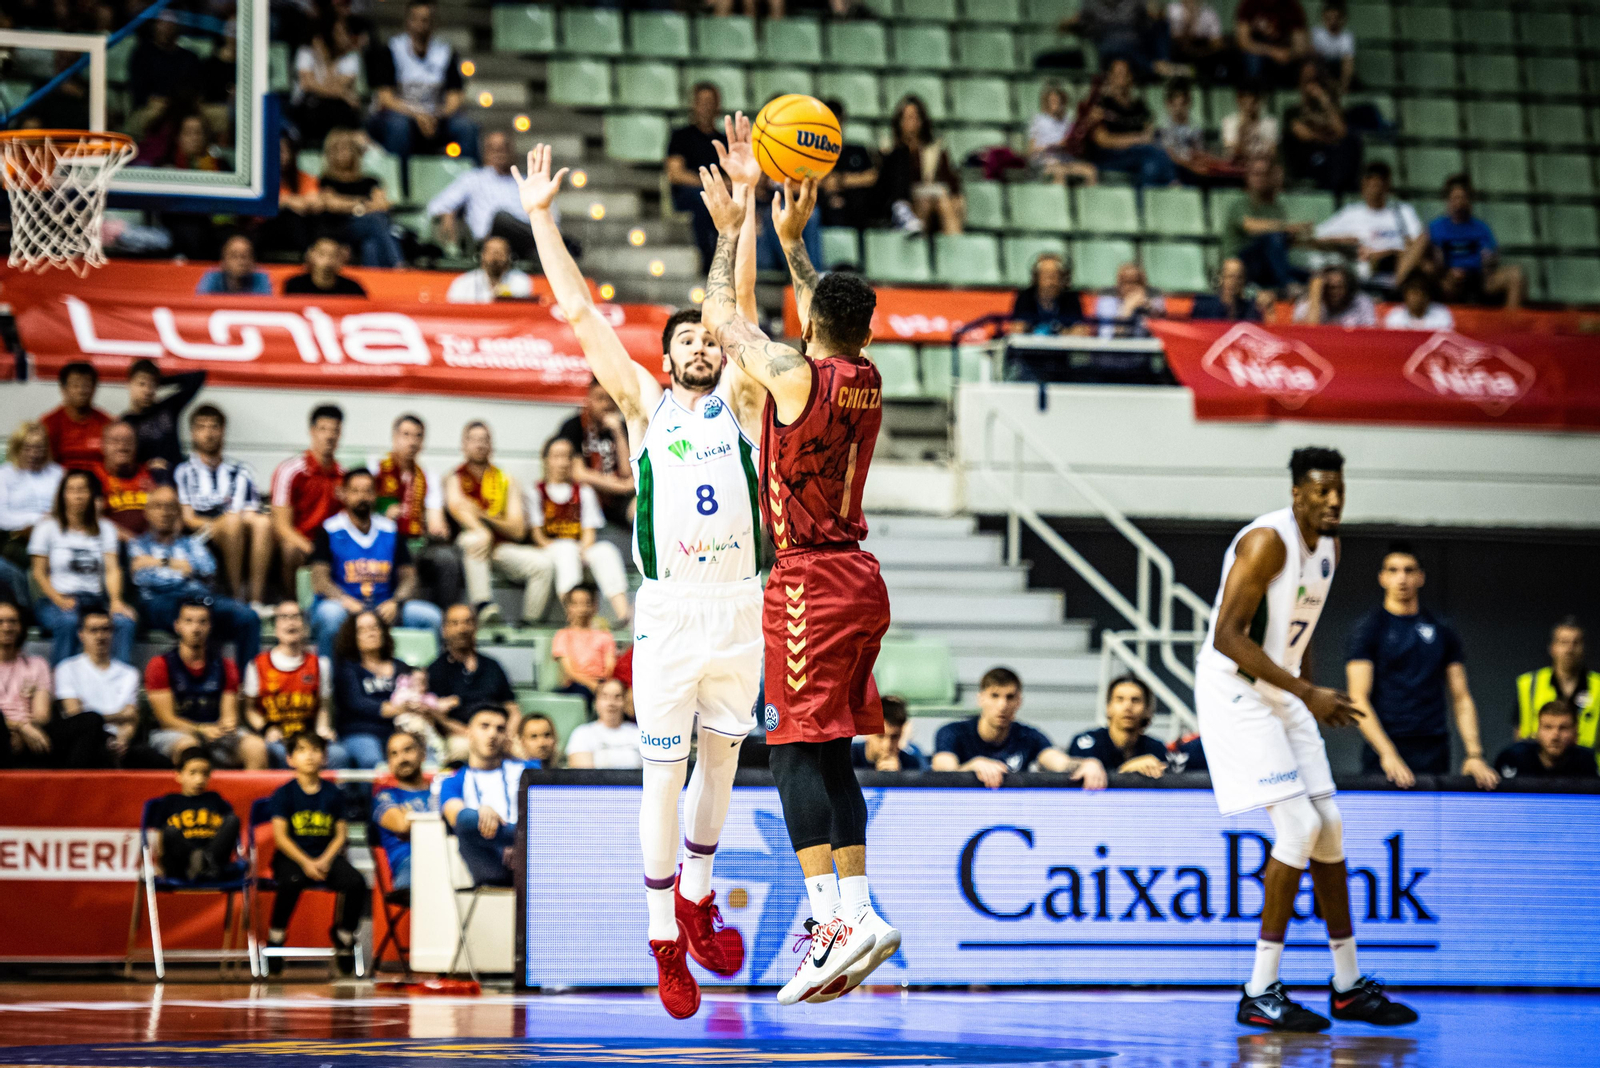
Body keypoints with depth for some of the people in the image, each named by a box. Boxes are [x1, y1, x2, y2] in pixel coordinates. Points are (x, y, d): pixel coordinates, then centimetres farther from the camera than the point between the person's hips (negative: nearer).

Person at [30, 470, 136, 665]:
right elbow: (39, 573, 3)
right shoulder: (47, 527, 9)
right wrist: (59, 600, -15)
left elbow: (112, 569, 4)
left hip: (95, 599, 2)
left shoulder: (105, 529, 16)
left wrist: (115, 601, -16)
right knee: (68, 621, -38)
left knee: (124, 621, -30)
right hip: (55, 600, -2)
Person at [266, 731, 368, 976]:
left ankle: (344, 935, 0)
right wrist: (306, 863, -18)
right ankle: (275, 939, -18)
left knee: (356, 882, -24)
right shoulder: (284, 793, 1)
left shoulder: (334, 793, 9)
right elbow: (281, 836, -6)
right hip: (291, 856, -3)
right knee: (292, 881, -38)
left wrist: (325, 860, -12)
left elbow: (341, 834, 6)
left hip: (326, 856, 3)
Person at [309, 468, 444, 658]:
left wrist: (395, 602, -16)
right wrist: (345, 600, -30)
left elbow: (408, 578, 7)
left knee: (431, 615, -19)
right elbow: (319, 581, -10)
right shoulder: (330, 531, 1)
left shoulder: (390, 530, 11)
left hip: (384, 608, 4)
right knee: (331, 613, -39)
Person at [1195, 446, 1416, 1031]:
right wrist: (1307, 694, -26)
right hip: (1234, 691, -9)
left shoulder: (1328, 545, 8)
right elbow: (1227, 637, -25)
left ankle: (1348, 985, 19)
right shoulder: (1268, 541, -20)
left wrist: (1312, 698, 17)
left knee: (1328, 827, 9)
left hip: (1281, 693, 9)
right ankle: (1260, 993, -10)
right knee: (1298, 826, -15)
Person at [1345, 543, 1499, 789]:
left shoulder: (1443, 632, 13)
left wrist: (1474, 755, -1)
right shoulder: (1368, 628, 2)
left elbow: (1461, 699, 13)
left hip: (1434, 751, 3)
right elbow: (1358, 700, -6)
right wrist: (1387, 755, -18)